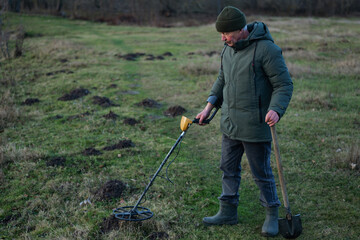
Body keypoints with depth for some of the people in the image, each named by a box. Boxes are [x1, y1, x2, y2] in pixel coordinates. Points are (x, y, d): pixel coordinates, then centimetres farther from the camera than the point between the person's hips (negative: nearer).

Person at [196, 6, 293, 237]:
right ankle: (228, 212, 32)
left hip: (255, 127, -7)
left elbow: (284, 84, -15)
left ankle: (272, 214, 27)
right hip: (230, 124, 8)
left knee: (262, 173, 6)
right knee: (229, 168, 16)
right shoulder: (228, 49, 7)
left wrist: (276, 109, -31)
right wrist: (209, 106, 15)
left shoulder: (267, 49, -18)